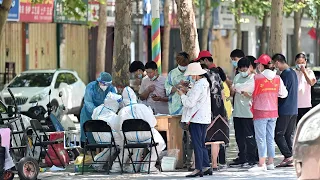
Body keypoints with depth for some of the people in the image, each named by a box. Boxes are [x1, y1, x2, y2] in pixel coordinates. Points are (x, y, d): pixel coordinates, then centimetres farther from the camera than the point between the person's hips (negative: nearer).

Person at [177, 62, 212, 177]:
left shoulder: (198, 85, -19)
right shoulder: (205, 83, 12)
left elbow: (190, 102, -19)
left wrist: (182, 95, -4)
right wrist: (186, 94, 11)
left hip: (196, 118, -10)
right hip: (204, 118, 10)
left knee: (197, 144, -6)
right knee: (202, 144, 15)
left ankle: (198, 169, -6)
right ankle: (206, 167, 15)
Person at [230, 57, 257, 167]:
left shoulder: (254, 79, -7)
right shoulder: (237, 77, 13)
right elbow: (232, 92, 17)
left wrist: (248, 94, -23)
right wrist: (233, 90, -3)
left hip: (248, 113, -7)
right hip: (237, 112, 7)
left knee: (249, 137, -2)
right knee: (239, 137, 11)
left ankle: (252, 159, 5)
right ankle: (242, 159, 19)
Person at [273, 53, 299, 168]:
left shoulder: (284, 75, -15)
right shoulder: (293, 73, 14)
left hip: (285, 110, -9)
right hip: (294, 110, 9)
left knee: (278, 134, -5)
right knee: (290, 134, 10)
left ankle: (288, 156, -13)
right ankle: (290, 159, 9)